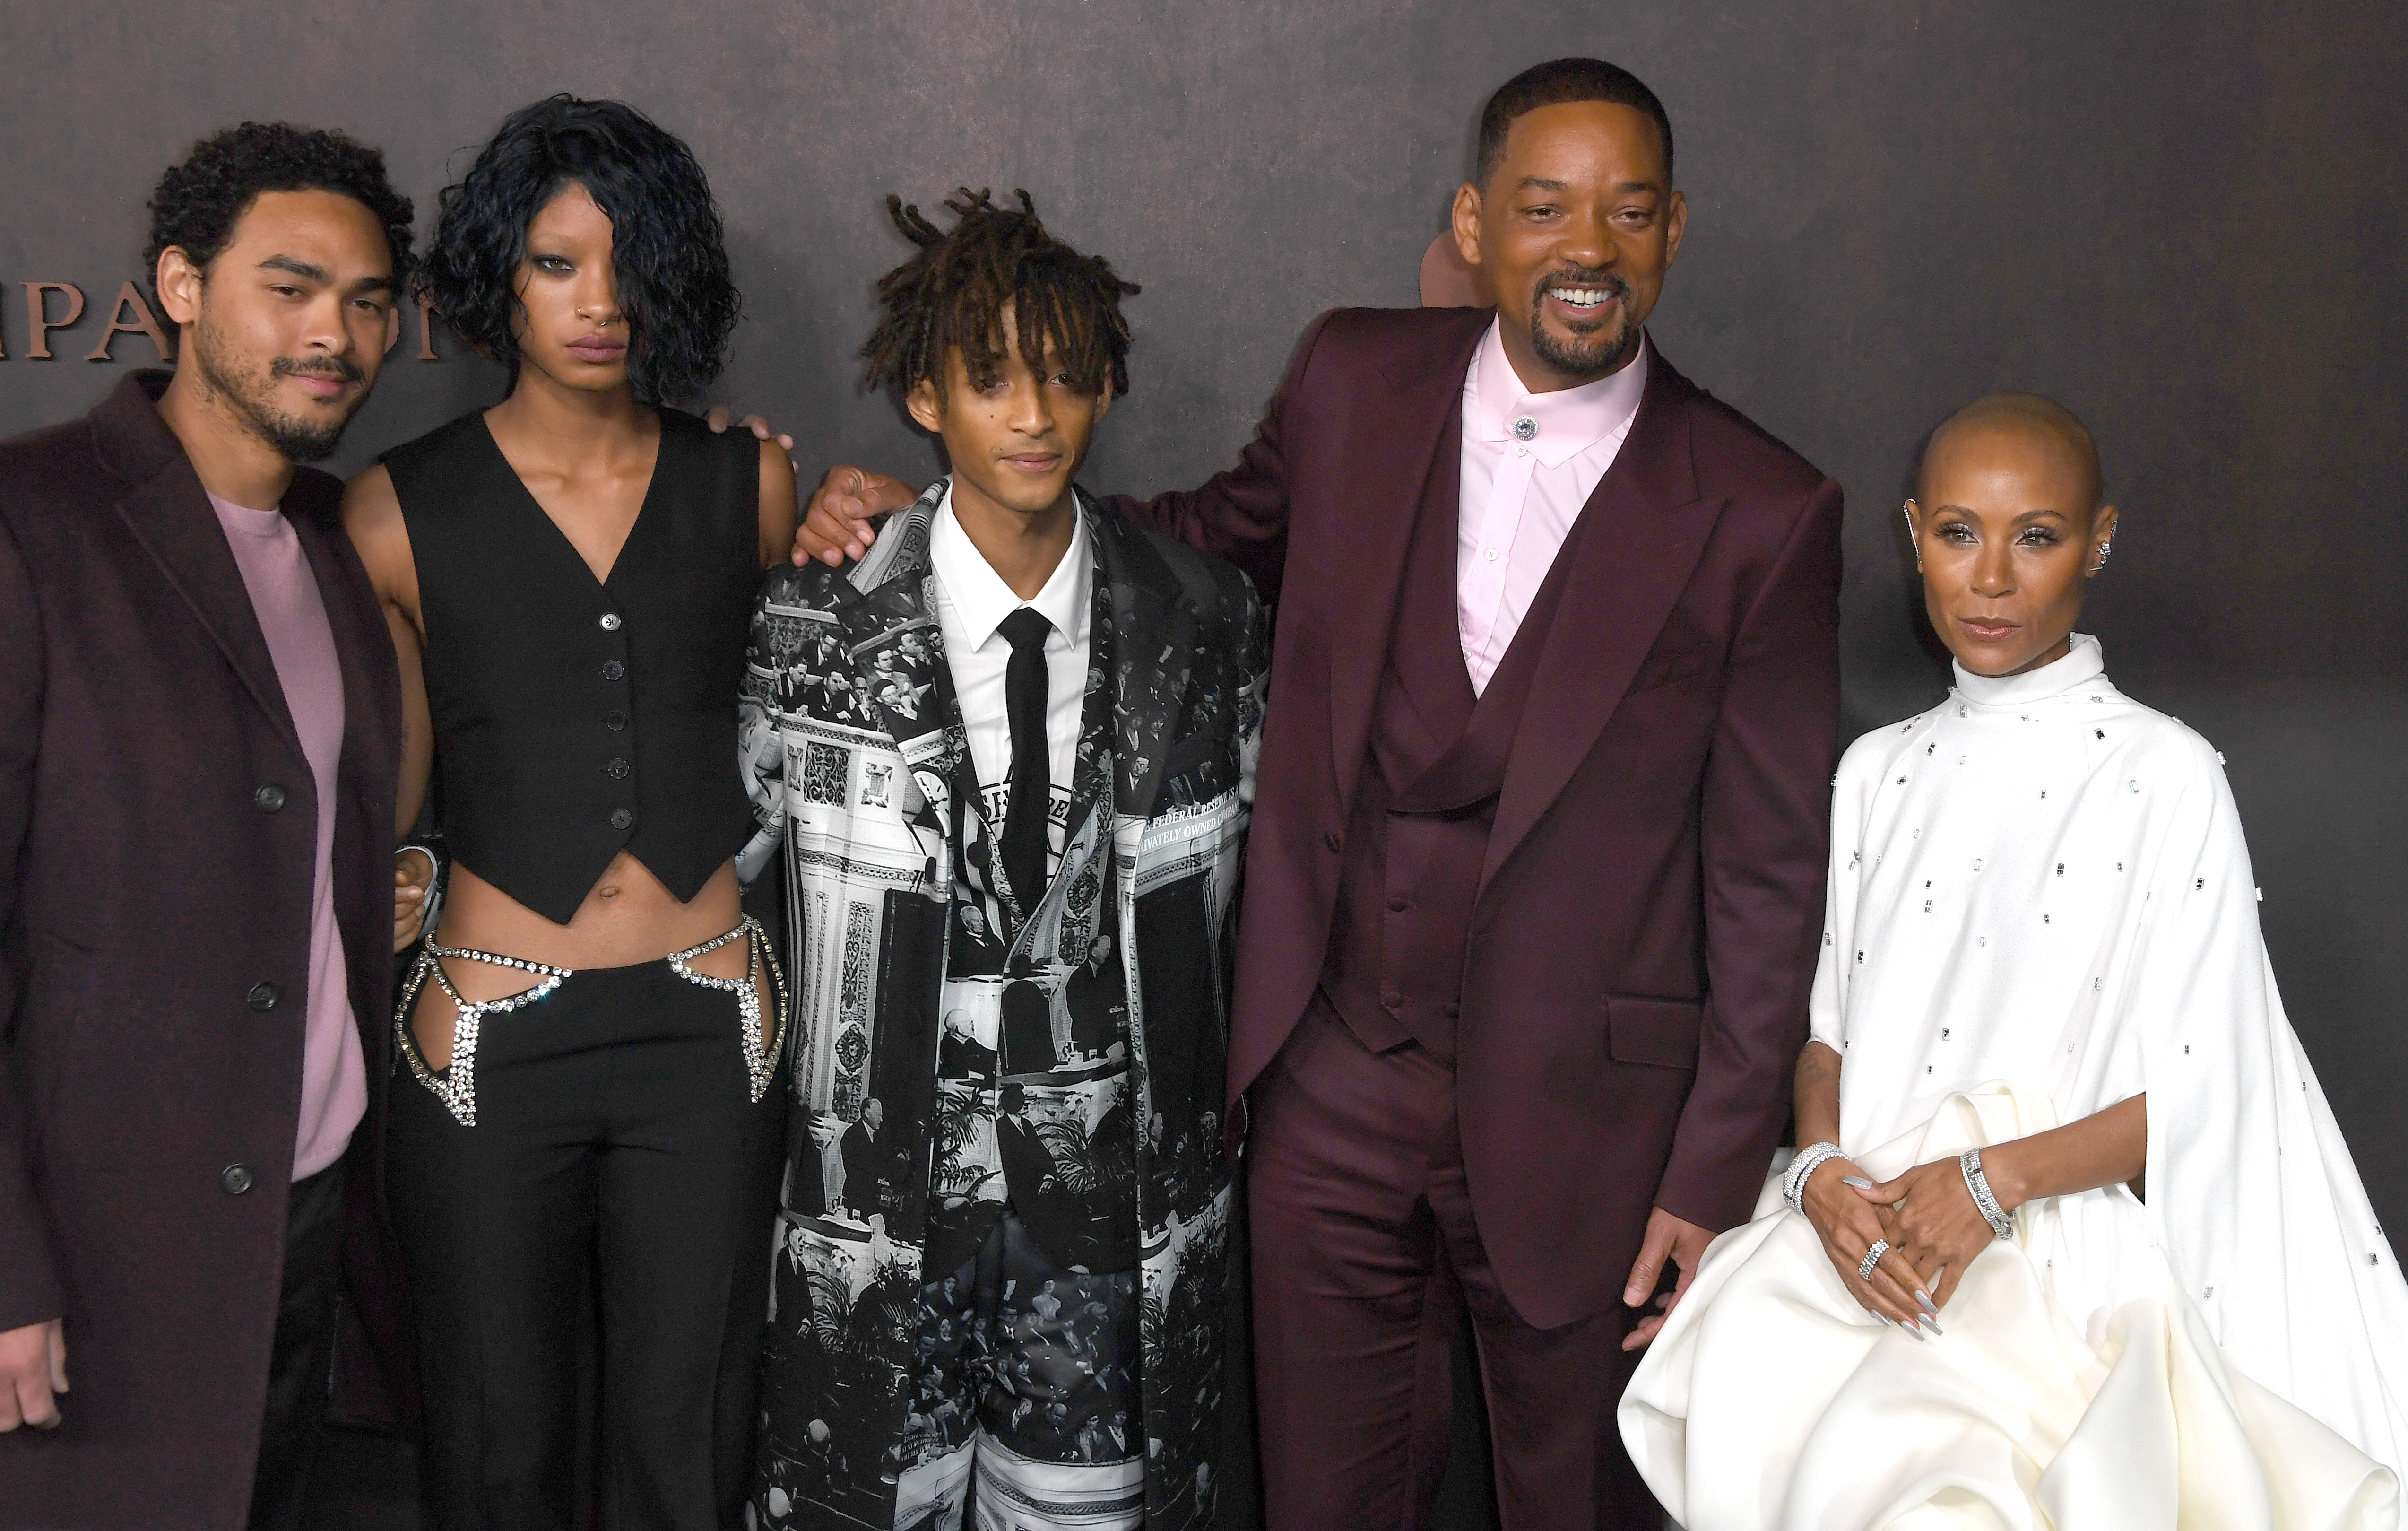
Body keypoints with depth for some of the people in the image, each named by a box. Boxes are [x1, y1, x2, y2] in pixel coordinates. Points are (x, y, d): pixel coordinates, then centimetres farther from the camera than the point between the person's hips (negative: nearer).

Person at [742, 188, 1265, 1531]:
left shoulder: (1204, 619, -3)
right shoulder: (820, 622, -9)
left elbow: (1242, 875, 8)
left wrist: (1218, 1099, 10)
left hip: (1110, 1162, 1)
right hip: (891, 1146, -1)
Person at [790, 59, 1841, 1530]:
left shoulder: (1763, 514, -9)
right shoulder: (1355, 382, -1)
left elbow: (1768, 871, -5)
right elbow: (1223, 537, 18)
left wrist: (1716, 1177, -5)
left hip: (1579, 1115, -2)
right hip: (1334, 1079, 3)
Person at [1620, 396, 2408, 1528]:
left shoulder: (2166, 776, -2)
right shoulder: (1879, 773, 13)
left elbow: (2201, 1093, -4)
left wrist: (1996, 1178, -15)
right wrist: (1822, 1168, -5)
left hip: (2067, 1266, -4)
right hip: (1858, 1233, 4)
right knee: (1736, 1410, -20)